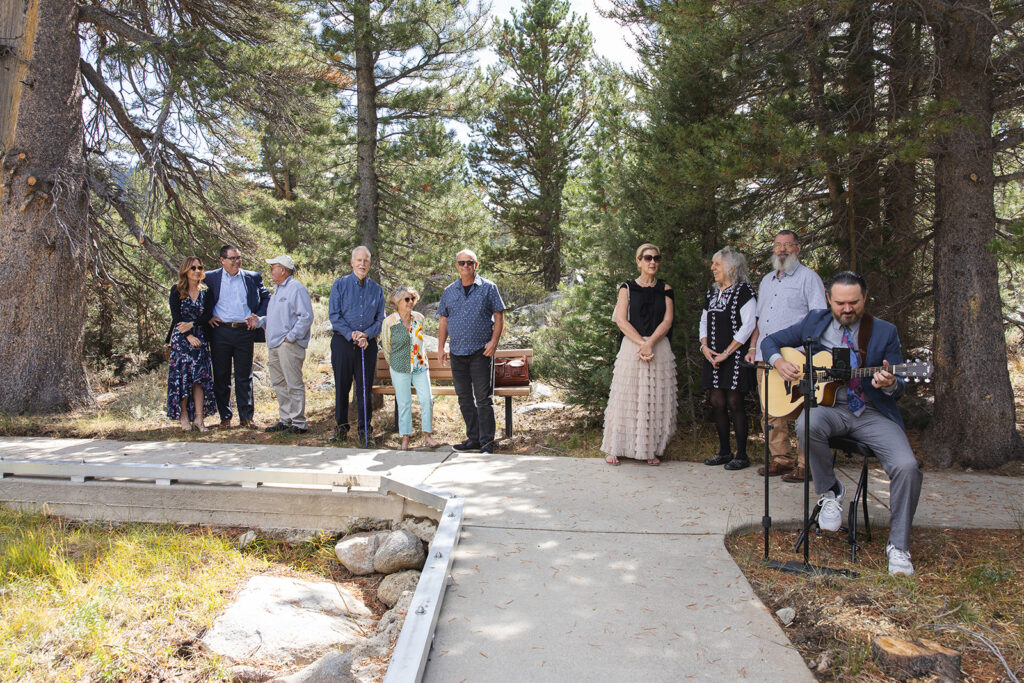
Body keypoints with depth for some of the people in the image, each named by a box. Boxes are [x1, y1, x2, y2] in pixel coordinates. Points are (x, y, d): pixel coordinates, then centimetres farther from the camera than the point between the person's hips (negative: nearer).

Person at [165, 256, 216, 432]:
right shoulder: (177, 291, 3)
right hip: (180, 338, -2)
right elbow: (176, 317, -4)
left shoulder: (205, 292, 10)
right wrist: (189, 336, -13)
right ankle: (184, 416, 1)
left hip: (199, 338, 2)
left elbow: (208, 315, 1)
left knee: (200, 377, -4)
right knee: (182, 376, -4)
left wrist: (192, 324, -14)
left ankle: (198, 417, -4)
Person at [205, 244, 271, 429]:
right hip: (221, 332, 0)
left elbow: (267, 298, 13)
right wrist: (208, 317, 1)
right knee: (221, 377, 5)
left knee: (245, 377, 5)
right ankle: (225, 417, 15)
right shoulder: (211, 278, 6)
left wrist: (259, 317, 0)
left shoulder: (253, 278, 9)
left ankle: (246, 417, 12)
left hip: (245, 332, 1)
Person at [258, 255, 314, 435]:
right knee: (279, 384, 13)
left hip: (289, 345, -10)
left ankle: (298, 423, -3)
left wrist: (291, 337, -18)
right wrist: (260, 320, 11)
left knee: (294, 384, -7)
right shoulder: (277, 290, 21)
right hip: (274, 345, 10)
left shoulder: (296, 288, -9)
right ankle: (285, 420, 21)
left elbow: (306, 317, -16)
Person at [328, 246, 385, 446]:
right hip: (342, 342, -1)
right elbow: (334, 315, -1)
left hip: (368, 344, 1)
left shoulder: (376, 289, 11)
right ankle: (341, 428, 15)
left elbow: (380, 319, 9)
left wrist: (366, 334, -9)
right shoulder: (340, 285, 4)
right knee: (342, 386, 4)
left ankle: (365, 431, 9)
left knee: (365, 388, 2)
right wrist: (351, 334, -12)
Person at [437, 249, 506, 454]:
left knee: (484, 398, -4)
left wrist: (494, 341, -11)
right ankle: (473, 439, 18)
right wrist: (441, 347, 8)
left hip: (481, 352, -4)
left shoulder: (488, 288, 3)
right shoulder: (449, 291, 13)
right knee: (464, 398, 9)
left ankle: (487, 442, 2)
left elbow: (499, 316, 1)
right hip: (457, 352, 4)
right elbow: (444, 321, 16)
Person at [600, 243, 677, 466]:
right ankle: (614, 448, 6)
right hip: (631, 346, -2)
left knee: (655, 398, 2)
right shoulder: (627, 287, 5)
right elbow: (621, 320, -4)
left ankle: (652, 449, 9)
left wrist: (650, 342, -15)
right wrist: (642, 343, -14)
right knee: (627, 396, -1)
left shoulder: (665, 289, 10)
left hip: (659, 347, 2)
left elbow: (667, 320, 0)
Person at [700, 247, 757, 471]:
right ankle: (724, 452, 17)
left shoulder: (744, 291, -7)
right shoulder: (712, 293, 16)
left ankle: (742, 455, 4)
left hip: (734, 357, -7)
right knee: (717, 402, 7)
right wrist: (705, 347, 2)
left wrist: (726, 353, -15)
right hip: (713, 357, 7)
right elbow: (704, 322, 20)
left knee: (734, 402, -5)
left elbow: (748, 326, -14)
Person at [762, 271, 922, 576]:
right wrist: (779, 362, -7)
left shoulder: (884, 332, 4)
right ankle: (829, 492, -8)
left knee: (906, 466, -24)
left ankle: (898, 545, -3)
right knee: (807, 425, -37)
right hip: (828, 406, 0)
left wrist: (890, 384, -21)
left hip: (872, 413, 0)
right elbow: (771, 341, 15)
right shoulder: (815, 322, 7)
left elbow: (899, 387, 4)